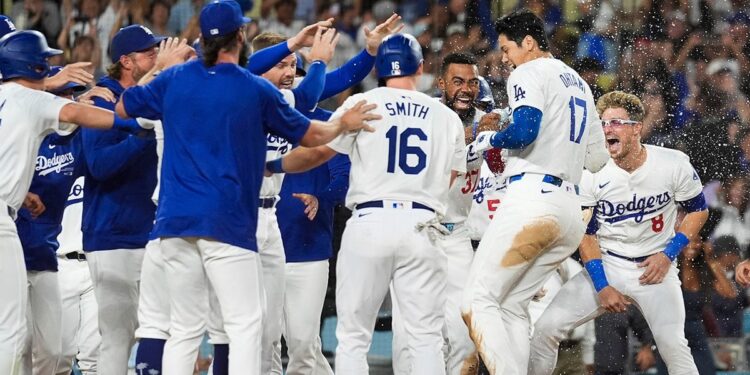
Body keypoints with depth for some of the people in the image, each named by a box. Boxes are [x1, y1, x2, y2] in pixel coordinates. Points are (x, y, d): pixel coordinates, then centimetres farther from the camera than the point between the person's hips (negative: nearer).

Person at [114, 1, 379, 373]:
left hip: (175, 221, 4)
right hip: (227, 223, -4)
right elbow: (312, 135, 11)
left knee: (185, 328, 9)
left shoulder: (173, 79, 7)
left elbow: (124, 107, 23)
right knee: (245, 325, -4)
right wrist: (346, 123, 31)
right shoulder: (257, 90, -2)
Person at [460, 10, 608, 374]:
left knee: (477, 304, -10)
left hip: (532, 198, -9)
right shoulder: (579, 83, 25)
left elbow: (523, 133, -18)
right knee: (510, 305, 13)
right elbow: (597, 158, 27)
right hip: (570, 207, 9)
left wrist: (491, 139, 1)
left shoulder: (529, 74, -1)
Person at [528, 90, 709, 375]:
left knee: (673, 346, -23)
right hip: (606, 266, 2)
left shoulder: (674, 165, -10)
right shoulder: (593, 174, -8)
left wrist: (668, 255, -8)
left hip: (656, 267, -2)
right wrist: (602, 287, -9)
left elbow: (698, 211, 4)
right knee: (547, 327, -12)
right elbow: (586, 234, -1)